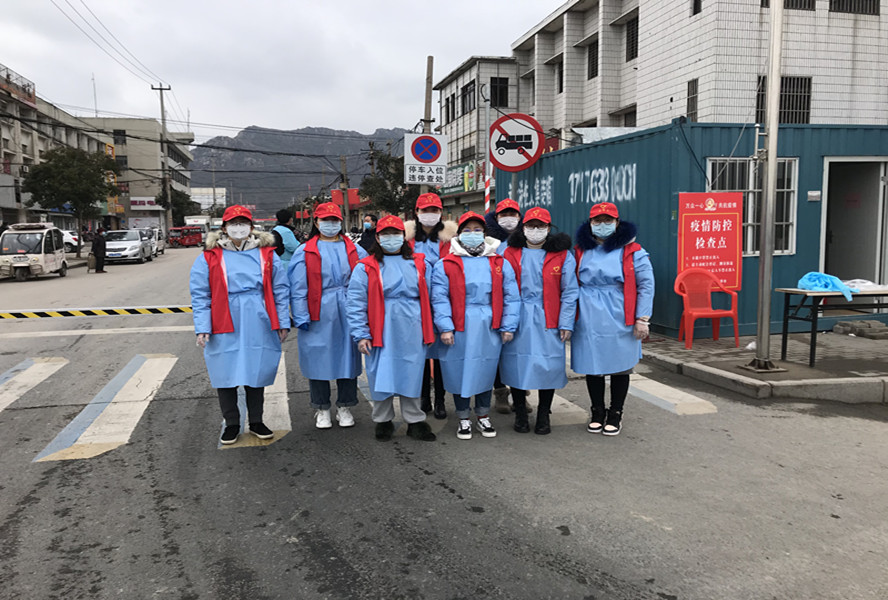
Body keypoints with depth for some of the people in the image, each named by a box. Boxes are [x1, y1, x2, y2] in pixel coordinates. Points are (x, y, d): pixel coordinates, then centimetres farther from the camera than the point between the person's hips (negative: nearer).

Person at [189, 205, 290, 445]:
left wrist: (282, 322, 4)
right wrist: (202, 327, -9)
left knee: (256, 373, 11)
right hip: (224, 328, -1)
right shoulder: (209, 258, 0)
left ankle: (256, 422, 26)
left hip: (258, 326, 1)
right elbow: (200, 296, -1)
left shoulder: (267, 255, 6)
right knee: (226, 375, 5)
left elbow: (280, 291, 7)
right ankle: (231, 424, 22)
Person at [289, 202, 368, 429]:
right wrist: (301, 316, -7)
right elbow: (298, 288, 0)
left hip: (348, 314, 2)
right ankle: (322, 410, 21)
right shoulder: (305, 252, 2)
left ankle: (345, 407, 23)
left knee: (348, 357, 8)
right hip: (318, 315, -1)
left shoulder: (355, 250, 8)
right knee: (319, 359, 5)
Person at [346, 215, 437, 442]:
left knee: (412, 375, 9)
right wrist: (361, 334, -9)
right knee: (382, 375, 5)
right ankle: (383, 420, 23)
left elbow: (428, 297, 13)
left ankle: (415, 421, 21)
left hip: (412, 331, 2)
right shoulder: (366, 267, 0)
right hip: (382, 331, -2)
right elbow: (356, 303, -3)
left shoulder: (418, 263, 10)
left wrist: (430, 329, 10)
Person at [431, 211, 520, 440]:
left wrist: (508, 326, -1)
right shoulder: (445, 265, 0)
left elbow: (511, 297, 5)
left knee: (486, 371, 13)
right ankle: (463, 419, 24)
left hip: (488, 328, 2)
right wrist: (445, 327, -13)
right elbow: (440, 298, -5)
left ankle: (483, 417, 30)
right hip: (459, 327, -2)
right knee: (459, 372, 7)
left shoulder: (500, 264, 6)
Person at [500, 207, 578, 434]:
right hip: (518, 320, 1)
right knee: (517, 364, 5)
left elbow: (569, 292, 2)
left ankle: (543, 415, 21)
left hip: (548, 320, 0)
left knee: (549, 366, 2)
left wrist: (566, 323, -4)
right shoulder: (510, 254, 5)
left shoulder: (562, 255, 4)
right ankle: (520, 413, 24)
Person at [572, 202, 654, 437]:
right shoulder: (581, 251, 7)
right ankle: (597, 413, 26)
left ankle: (615, 414, 23)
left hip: (619, 319, -2)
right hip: (588, 319, 3)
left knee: (619, 366, 7)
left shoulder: (632, 251, -3)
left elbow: (646, 285, -4)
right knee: (592, 366, 9)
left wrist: (642, 319, -9)